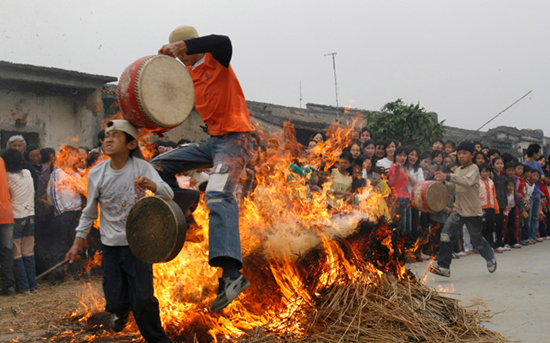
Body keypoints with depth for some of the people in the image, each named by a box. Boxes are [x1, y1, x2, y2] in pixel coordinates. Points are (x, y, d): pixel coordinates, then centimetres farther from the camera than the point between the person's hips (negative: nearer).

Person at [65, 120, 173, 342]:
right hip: (111, 245, 2)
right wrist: (78, 241, 9)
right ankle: (120, 311, 39)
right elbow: (89, 212, 8)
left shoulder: (141, 167, -8)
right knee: (115, 301, 0)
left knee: (143, 300, -7)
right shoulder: (96, 174, -4)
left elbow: (168, 194, -17)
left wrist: (152, 185, -38)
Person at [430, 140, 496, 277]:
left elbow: (467, 181, -32)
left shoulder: (473, 168, -11)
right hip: (458, 209, 5)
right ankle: (443, 266, -15)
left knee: (476, 239, 10)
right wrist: (443, 181, 3)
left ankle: (490, 258, 42)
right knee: (445, 232, -16)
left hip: (473, 211, -5)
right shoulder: (458, 170, 12)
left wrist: (448, 177, -43)